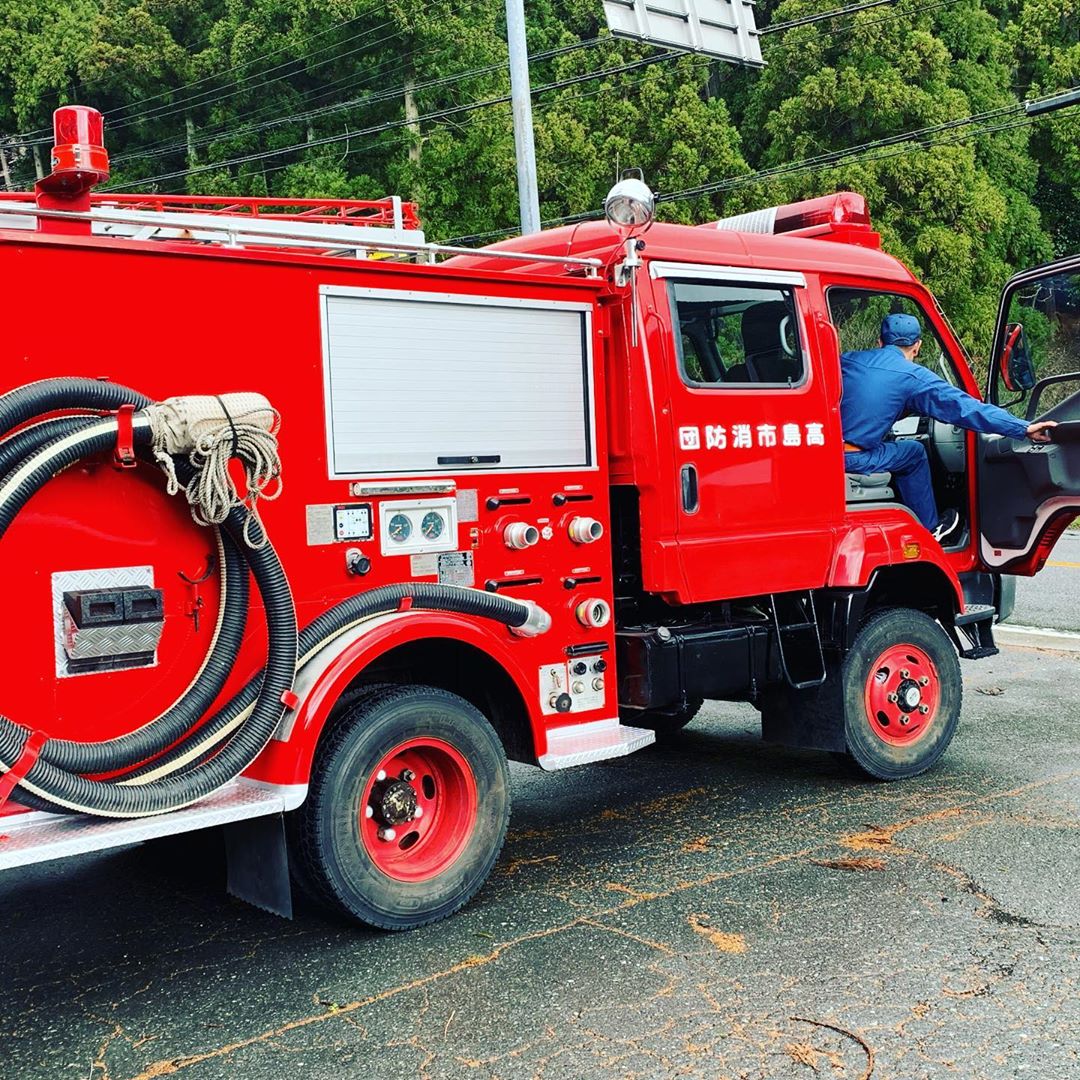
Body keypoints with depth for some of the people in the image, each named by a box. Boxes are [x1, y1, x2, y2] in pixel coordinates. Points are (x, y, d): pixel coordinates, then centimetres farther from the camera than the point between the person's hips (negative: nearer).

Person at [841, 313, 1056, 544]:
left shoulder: (846, 360, 13)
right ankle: (928, 530, 30)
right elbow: (965, 407, -1)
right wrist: (1024, 429, 2)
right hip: (853, 460, -4)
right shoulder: (912, 376, 0)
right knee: (914, 453, 19)